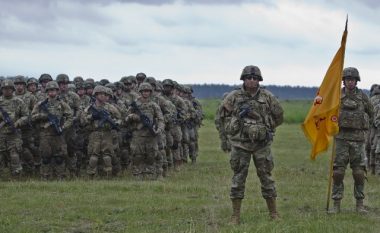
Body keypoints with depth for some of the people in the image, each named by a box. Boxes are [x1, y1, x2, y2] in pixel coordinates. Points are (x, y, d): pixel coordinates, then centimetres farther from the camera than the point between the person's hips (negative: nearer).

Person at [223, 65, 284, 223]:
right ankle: (235, 215, 6)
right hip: (240, 143, 0)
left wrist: (267, 128, 12)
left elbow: (279, 116, 13)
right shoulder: (234, 97, -2)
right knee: (238, 178, 1)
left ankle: (273, 213, 13)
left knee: (266, 177, 4)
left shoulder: (267, 97, 1)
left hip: (261, 144, 1)